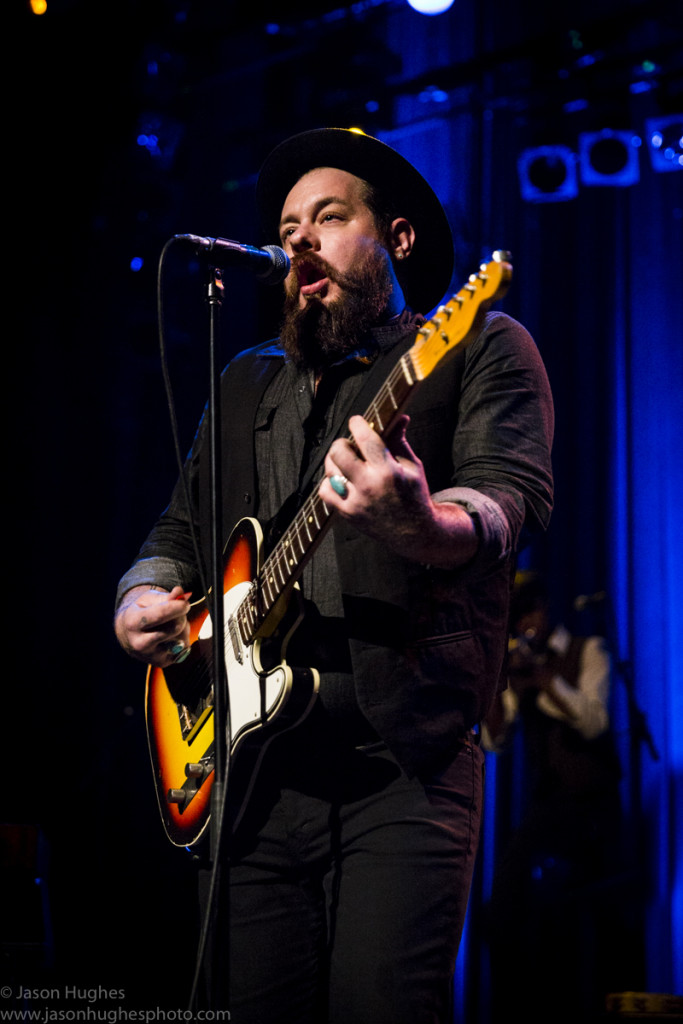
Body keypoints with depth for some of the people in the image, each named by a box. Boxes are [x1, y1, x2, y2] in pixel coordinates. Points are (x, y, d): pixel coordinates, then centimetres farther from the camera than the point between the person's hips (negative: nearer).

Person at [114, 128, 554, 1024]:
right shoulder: (245, 385, 24)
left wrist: (422, 525, -34)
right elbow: (180, 531, 28)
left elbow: (511, 496, -11)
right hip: (251, 771, 5)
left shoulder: (481, 349, 5)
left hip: (403, 764, -5)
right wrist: (145, 598, 5)